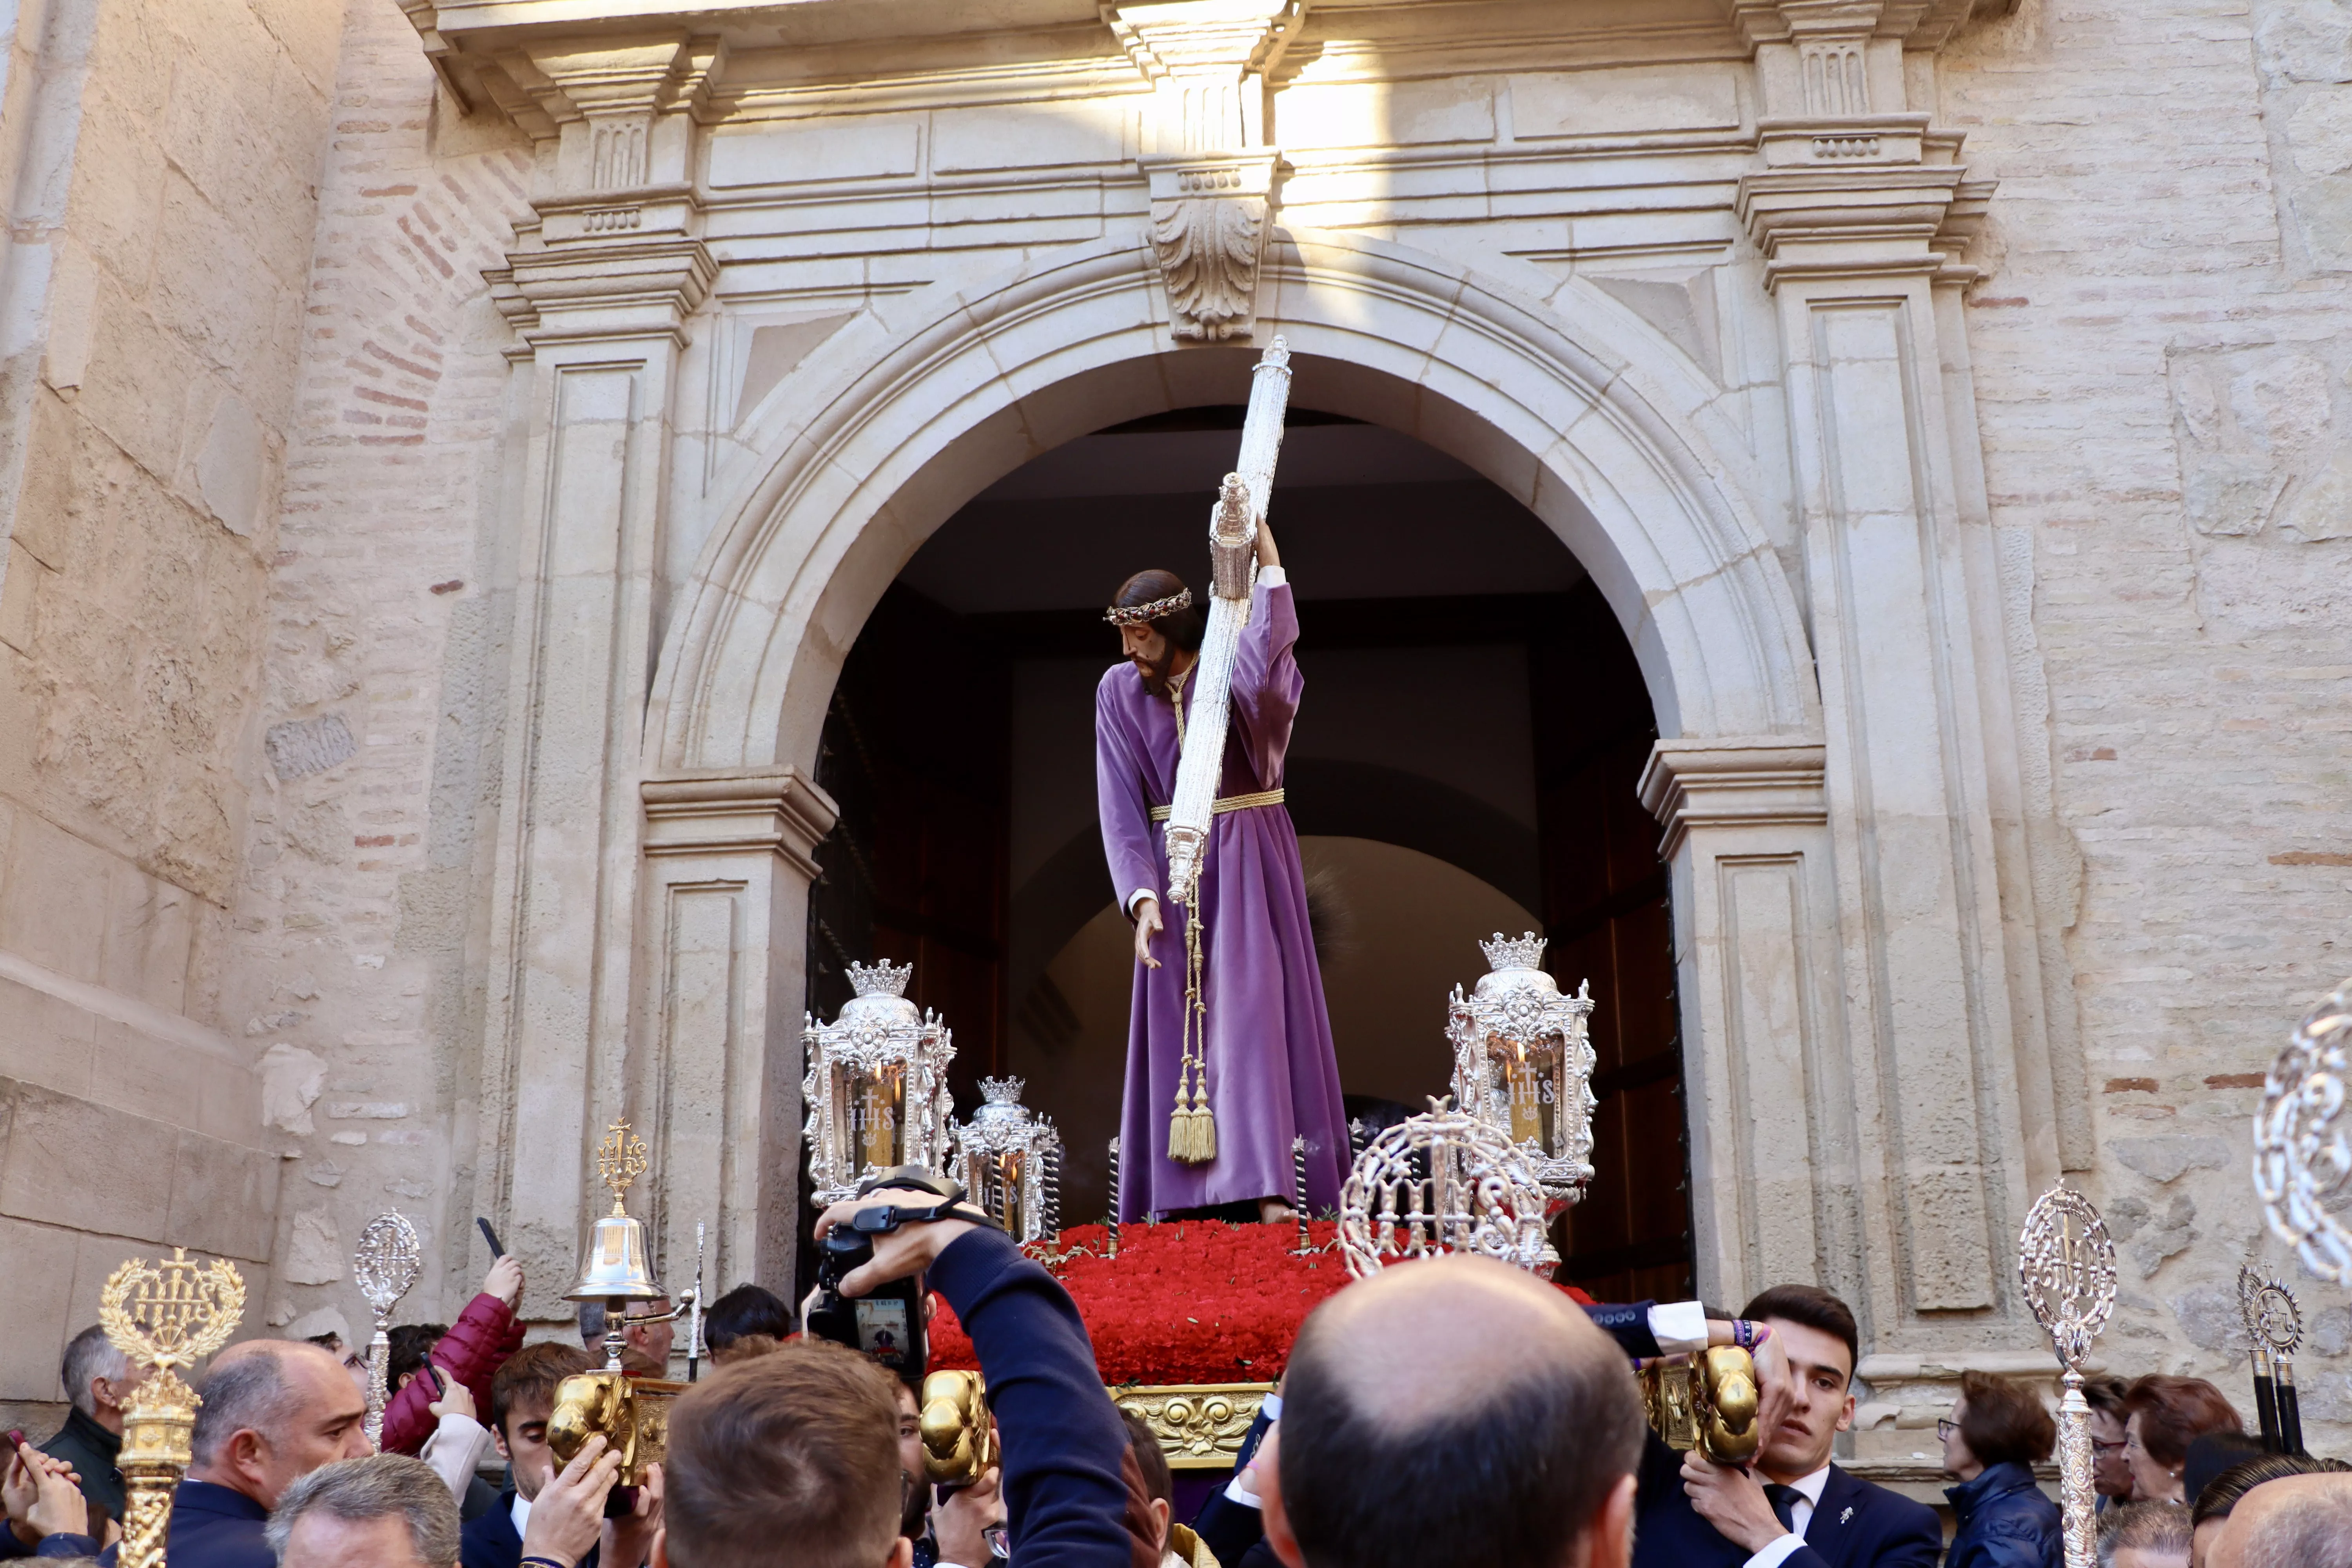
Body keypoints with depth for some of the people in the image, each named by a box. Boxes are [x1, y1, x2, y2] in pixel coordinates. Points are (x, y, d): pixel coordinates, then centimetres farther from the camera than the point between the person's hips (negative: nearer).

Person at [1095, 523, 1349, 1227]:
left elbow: (1266, 678, -35)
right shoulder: (1118, 690, -1)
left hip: (1248, 861, -3)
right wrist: (1142, 897, -16)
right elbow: (1119, 806, -5)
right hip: (1171, 865, 3)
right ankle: (1184, 1187, 7)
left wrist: (1270, 565, -32)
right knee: (1177, 1022, 2)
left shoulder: (1229, 671, -8)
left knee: (1253, 1008, -9)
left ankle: (1268, 1185, -11)